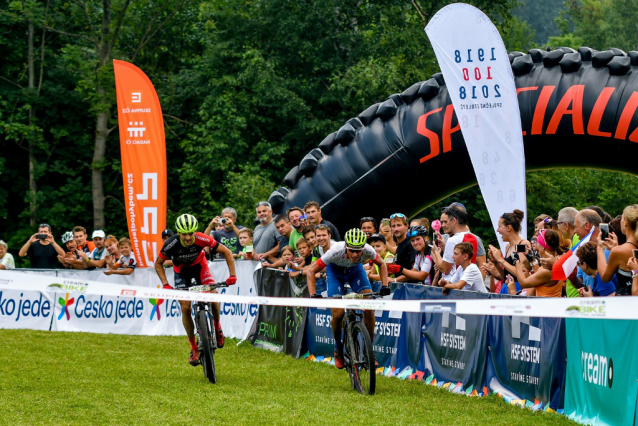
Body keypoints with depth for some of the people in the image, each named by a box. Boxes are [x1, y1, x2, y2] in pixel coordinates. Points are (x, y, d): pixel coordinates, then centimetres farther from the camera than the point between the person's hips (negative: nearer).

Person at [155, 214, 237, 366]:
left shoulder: (201, 239, -32)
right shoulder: (171, 244, -32)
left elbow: (226, 252, -21)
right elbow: (158, 263, -14)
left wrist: (232, 275, -29)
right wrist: (165, 284, -25)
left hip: (199, 267, 0)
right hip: (181, 271, 0)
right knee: (185, 308, -13)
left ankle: (217, 326, 9)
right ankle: (194, 348, 0)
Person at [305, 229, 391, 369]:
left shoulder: (368, 250, -33)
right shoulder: (336, 251, -39)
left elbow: (381, 264, -9)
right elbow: (311, 271, -31)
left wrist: (384, 285, -22)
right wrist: (313, 295, -42)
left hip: (355, 270, 2)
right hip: (335, 271, -2)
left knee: (369, 309, -17)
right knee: (338, 314, -14)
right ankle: (338, 348, 14)